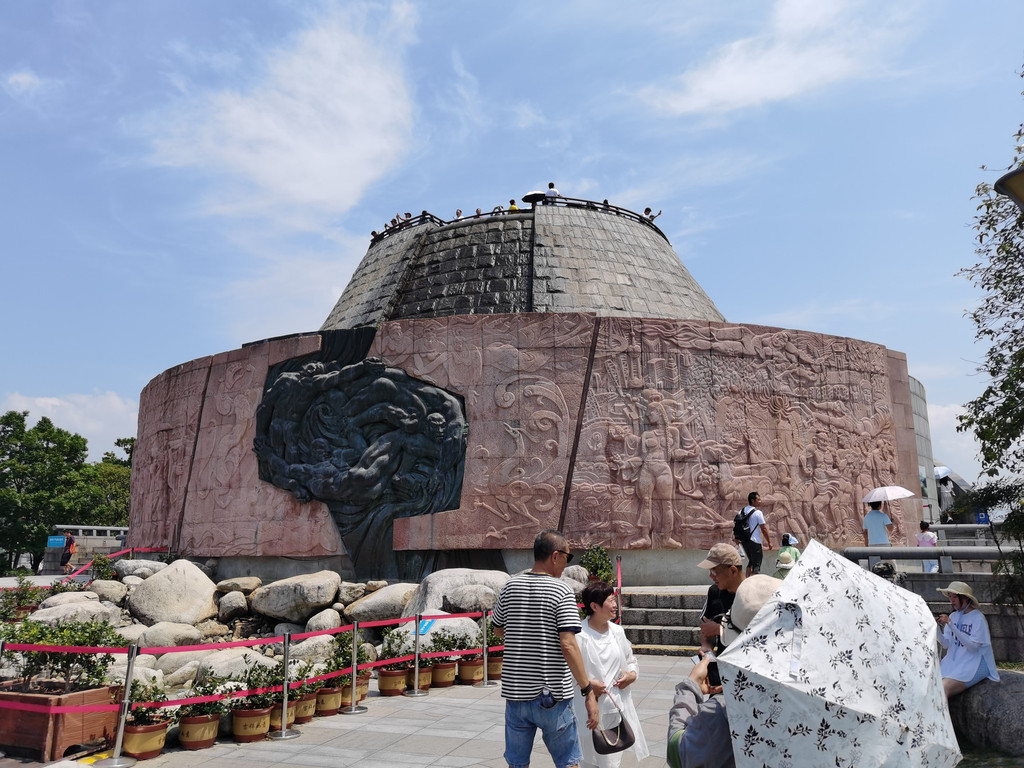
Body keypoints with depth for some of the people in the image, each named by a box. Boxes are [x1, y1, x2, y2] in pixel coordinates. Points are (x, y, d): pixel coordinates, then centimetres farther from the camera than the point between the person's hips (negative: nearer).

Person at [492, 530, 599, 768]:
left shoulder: (511, 586, 1)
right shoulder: (562, 591, -14)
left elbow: (498, 629, 15)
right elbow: (568, 646, -21)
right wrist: (588, 691, -17)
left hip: (515, 692, 4)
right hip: (552, 695, -4)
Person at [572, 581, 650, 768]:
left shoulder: (617, 631, 5)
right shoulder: (579, 636, -17)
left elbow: (631, 661, 18)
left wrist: (632, 675, -2)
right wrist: (586, 684, -23)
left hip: (618, 707, 6)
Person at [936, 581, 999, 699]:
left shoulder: (977, 617, -8)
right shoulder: (953, 616, 9)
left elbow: (973, 646, -18)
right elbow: (946, 644, 4)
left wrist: (950, 625, -24)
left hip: (974, 664, -6)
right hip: (954, 661, 6)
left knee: (944, 688, -28)